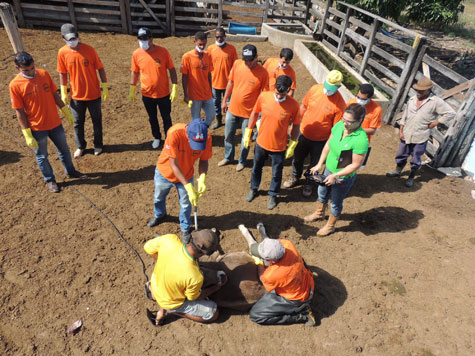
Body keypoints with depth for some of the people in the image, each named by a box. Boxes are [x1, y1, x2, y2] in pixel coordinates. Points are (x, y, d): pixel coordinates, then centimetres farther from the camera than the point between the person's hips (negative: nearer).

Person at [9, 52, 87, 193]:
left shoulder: (44, 74, -4)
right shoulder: (15, 85, -14)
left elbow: (54, 94, 8)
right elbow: (20, 112, -11)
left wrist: (66, 111, 10)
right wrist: (27, 135, -12)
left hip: (55, 123, 4)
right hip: (37, 128, -4)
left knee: (64, 149, 18)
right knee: (42, 156, 12)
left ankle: (70, 171, 39)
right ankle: (49, 180, 30)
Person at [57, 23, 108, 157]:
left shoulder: (89, 49, -12)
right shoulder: (62, 52, -7)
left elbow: (100, 68, -6)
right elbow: (62, 73, 2)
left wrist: (105, 88, -8)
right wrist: (63, 93, 3)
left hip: (94, 94, -1)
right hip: (76, 95, 2)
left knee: (97, 121, 12)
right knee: (77, 123, 13)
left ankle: (98, 145, 32)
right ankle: (80, 146, 33)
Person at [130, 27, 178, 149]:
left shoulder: (163, 51, -13)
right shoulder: (136, 54, -7)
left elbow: (172, 69, -7)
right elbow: (134, 72, 5)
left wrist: (175, 88, -11)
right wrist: (132, 90, 7)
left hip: (164, 93, -2)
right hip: (147, 94, 2)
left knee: (166, 117, 11)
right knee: (152, 118, 17)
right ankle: (157, 137, 39)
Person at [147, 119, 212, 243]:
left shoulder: (206, 138, -28)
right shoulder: (175, 133, -38)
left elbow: (203, 161, -13)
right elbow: (174, 165, -32)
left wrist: (202, 179, -32)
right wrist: (188, 186, -37)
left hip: (186, 175, 1)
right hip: (165, 172, 0)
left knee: (186, 205, 12)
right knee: (159, 197, 25)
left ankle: (185, 229, 42)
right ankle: (159, 215, 59)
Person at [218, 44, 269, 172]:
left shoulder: (263, 73, -17)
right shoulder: (237, 64, -6)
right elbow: (231, 82, 7)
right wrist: (224, 100, 11)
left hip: (248, 112, -4)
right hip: (232, 108, 4)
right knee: (228, 136, 17)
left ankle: (242, 161, 35)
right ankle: (228, 157, 41)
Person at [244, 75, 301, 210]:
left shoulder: (293, 105, -21)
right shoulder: (263, 96, -16)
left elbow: (296, 125, -7)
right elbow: (254, 113, 0)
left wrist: (292, 145, -4)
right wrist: (248, 133, 4)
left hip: (279, 147, -2)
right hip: (261, 142, 3)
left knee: (276, 173, 17)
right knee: (256, 168, 24)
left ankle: (273, 195, 43)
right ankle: (253, 189, 50)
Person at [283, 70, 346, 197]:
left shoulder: (340, 104, -23)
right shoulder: (315, 89, -13)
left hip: (320, 140, -3)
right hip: (304, 133, 3)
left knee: (314, 164, 18)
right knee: (297, 158, 22)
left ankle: (308, 184, 45)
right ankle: (295, 177, 49)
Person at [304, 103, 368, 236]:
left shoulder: (361, 140, -31)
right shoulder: (339, 125, -12)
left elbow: (356, 165, -25)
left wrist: (335, 176, -25)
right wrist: (319, 164, 1)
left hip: (343, 177, -6)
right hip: (329, 169, 6)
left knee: (336, 203, 17)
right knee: (322, 193, 28)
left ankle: (330, 226, 44)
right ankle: (319, 213, 58)